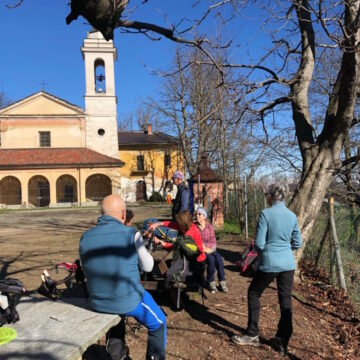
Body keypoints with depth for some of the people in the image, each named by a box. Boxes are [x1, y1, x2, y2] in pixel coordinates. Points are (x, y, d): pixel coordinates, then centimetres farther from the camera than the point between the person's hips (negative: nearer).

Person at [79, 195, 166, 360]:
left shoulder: (85, 237, -5)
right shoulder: (131, 234, -17)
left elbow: (86, 268, 11)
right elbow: (147, 266, -4)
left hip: (98, 302, 5)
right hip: (129, 300, -5)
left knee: (116, 315, 41)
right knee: (158, 323, 24)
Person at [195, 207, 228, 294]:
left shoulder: (209, 226, 5)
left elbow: (213, 241, 7)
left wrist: (209, 248, -11)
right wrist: (202, 248, -15)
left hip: (210, 249, 3)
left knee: (219, 258, -26)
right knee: (211, 259, -30)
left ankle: (222, 282, -14)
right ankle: (211, 282, -12)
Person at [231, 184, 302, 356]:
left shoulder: (266, 214, -13)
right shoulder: (292, 216, 4)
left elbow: (259, 244, -13)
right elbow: (297, 244, 10)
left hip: (270, 263, -5)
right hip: (288, 263, 5)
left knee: (253, 294, 15)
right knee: (286, 301, 12)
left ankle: (252, 335, 22)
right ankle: (283, 342, 20)